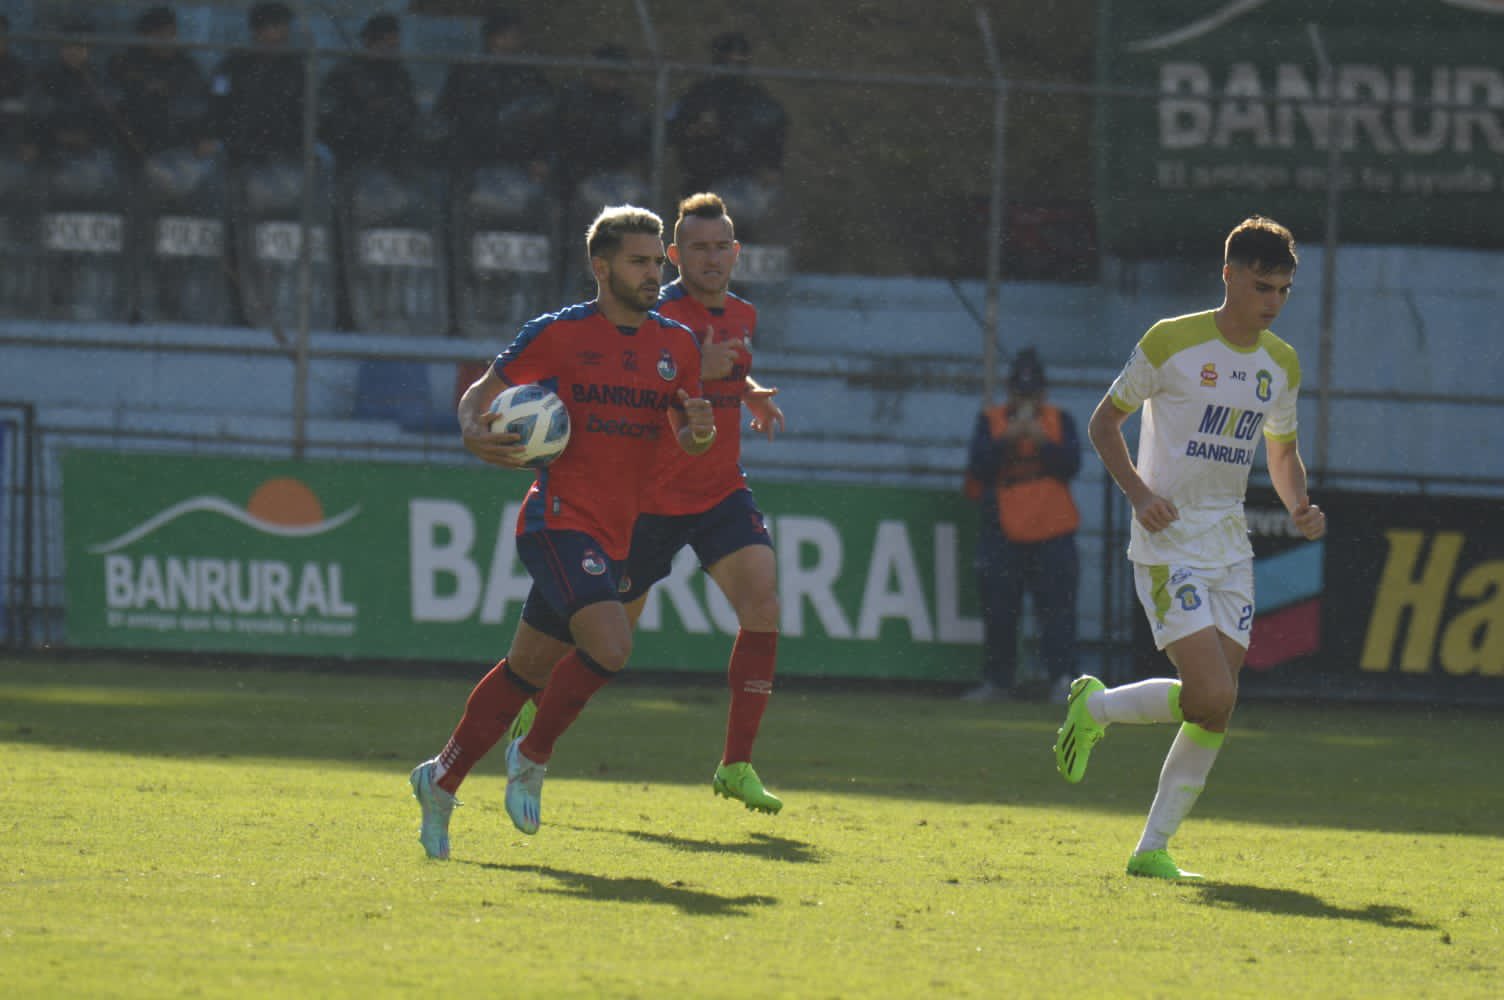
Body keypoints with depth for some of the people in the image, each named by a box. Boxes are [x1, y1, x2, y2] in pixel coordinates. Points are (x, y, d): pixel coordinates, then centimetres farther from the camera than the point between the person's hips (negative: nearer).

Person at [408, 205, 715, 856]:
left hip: (612, 537, 6)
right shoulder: (558, 334, -5)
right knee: (610, 645, -24)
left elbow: (686, 438, 13)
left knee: (526, 666, 12)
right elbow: (480, 393, 3)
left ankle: (441, 780, 26)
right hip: (558, 522, -6)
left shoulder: (676, 344, 9)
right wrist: (474, 435, -19)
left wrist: (699, 431, -12)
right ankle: (532, 758, -4)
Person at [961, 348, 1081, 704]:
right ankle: (997, 681, 11)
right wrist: (1007, 439, -17)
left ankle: (1063, 678, -13)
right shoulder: (990, 421, 8)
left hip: (1051, 531, -1)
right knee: (998, 609, 3)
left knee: (1057, 606, -10)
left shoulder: (1059, 421, 9)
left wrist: (1043, 441, -16)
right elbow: (979, 466, -5)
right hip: (1003, 530, 1)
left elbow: (1071, 464, -3)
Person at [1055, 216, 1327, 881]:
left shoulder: (1281, 364, 9)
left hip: (1230, 545, 6)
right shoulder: (1171, 342, -8)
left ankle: (1152, 850, 8)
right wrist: (1139, 492, -14)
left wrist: (1298, 507, 2)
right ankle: (1095, 707, 8)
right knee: (1211, 695, -19)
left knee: (1217, 713, -1)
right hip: (1168, 544, -6)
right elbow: (1104, 421, 0)